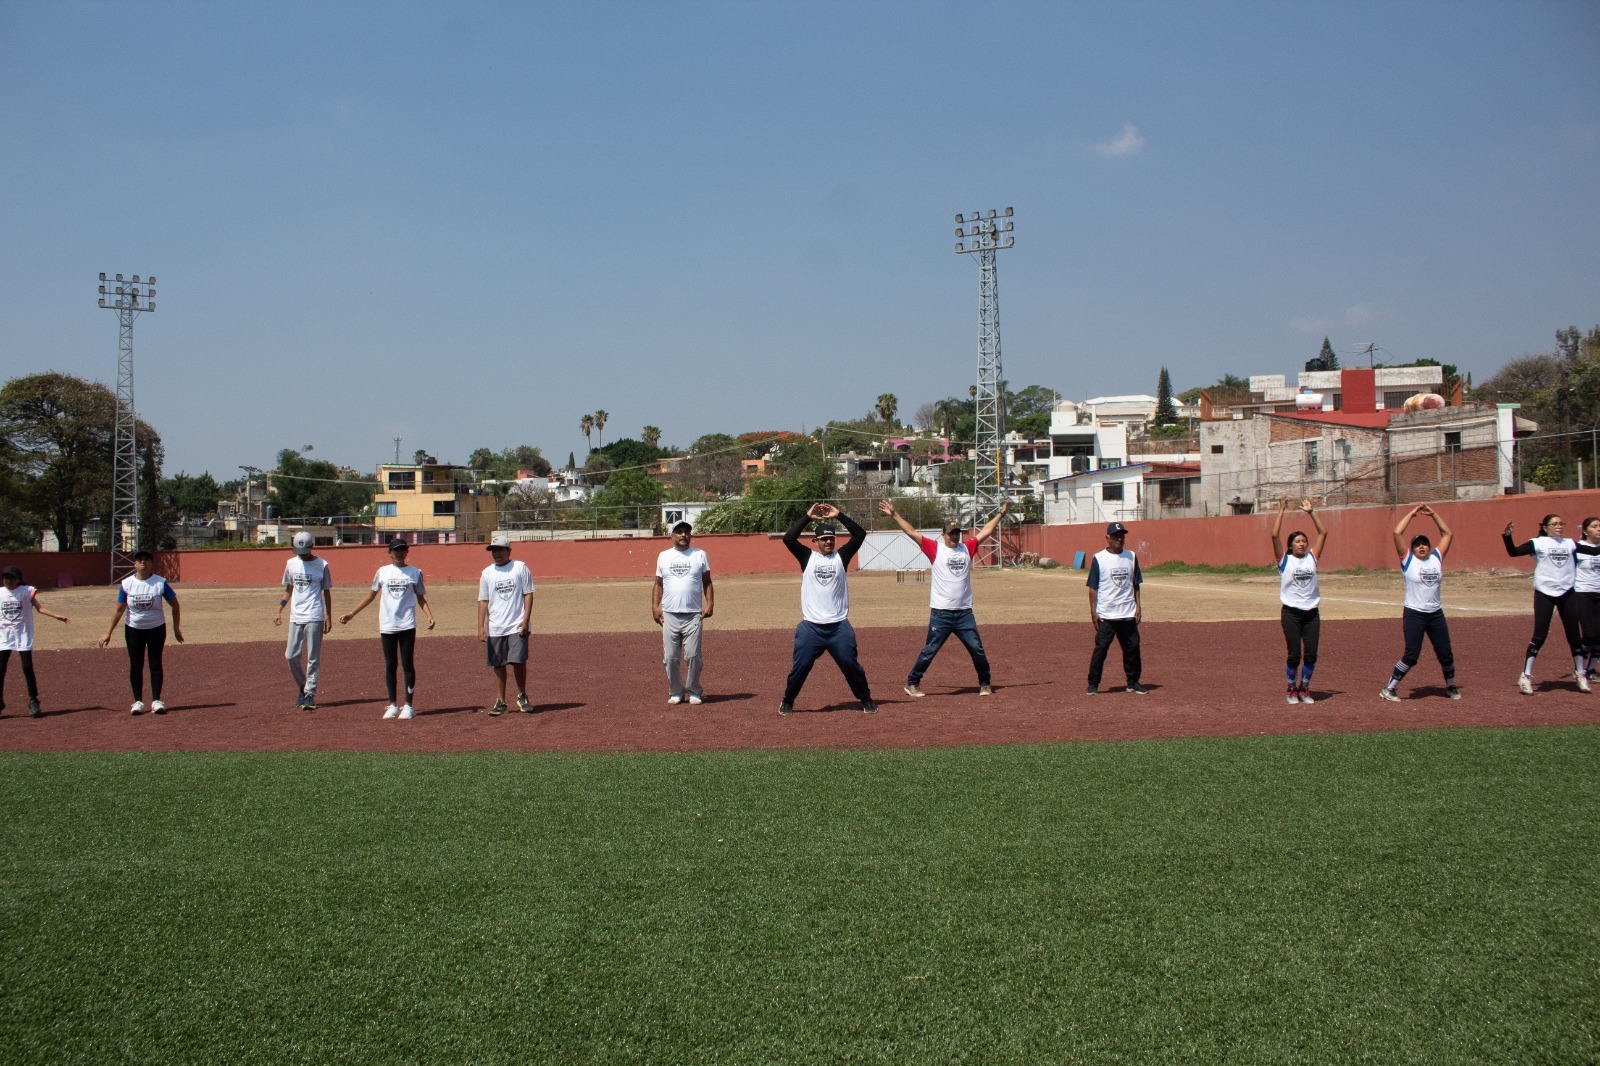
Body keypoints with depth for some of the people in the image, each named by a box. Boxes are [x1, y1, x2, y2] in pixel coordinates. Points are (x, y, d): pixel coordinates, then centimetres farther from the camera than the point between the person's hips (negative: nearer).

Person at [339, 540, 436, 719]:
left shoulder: (415, 573, 5)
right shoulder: (382, 572, 8)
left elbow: (420, 598, 8)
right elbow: (372, 595, 15)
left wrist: (429, 615, -10)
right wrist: (351, 614, 12)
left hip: (407, 625, -2)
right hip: (387, 626, 2)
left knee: (407, 664, -1)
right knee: (390, 665, 6)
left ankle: (408, 705, 5)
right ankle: (392, 705, 14)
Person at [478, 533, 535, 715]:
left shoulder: (520, 567, 2)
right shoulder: (487, 573, 9)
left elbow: (528, 594, 0)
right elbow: (483, 601, 8)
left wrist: (526, 619, -10)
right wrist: (481, 626, -1)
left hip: (517, 626, -3)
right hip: (495, 628, 3)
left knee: (518, 661, -9)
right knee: (498, 665, 5)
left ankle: (522, 697, 11)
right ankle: (500, 702, 12)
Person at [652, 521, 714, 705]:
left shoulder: (700, 555, 7)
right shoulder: (663, 556, 11)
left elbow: (707, 582, 8)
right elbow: (658, 584, 14)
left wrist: (709, 603, -4)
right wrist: (655, 606, 1)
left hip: (693, 615, -2)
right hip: (669, 615, 2)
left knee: (693, 656, -4)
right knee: (670, 657, 1)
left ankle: (694, 692, 10)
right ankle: (676, 692, 14)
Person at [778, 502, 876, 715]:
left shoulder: (841, 557, 7)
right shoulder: (807, 557, 5)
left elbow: (860, 535, -2)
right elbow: (788, 538, -9)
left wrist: (838, 515, -5)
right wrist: (808, 516, -8)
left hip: (839, 626, 1)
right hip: (811, 627, -1)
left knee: (850, 665, 3)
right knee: (800, 667, 1)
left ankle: (866, 700, 19)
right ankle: (787, 702, 20)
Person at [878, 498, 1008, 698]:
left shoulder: (967, 547, 11)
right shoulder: (935, 548, 0)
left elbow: (986, 531, 18)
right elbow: (911, 532, -3)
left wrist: (1001, 513, 20)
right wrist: (894, 515, -8)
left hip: (964, 612, 3)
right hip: (941, 612, -3)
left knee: (977, 649, 6)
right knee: (929, 651, 1)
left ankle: (985, 683, 22)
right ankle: (912, 683, 13)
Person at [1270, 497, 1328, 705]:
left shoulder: (1312, 558, 9)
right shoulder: (1284, 560, 0)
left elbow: (1323, 533, 7)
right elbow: (1274, 535, -10)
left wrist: (1310, 512, 5)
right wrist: (1281, 510, -8)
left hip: (1312, 613, 3)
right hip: (1291, 613, -3)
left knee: (1311, 655, 1)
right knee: (1294, 655, -3)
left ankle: (1304, 689, 20)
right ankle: (1292, 690, 16)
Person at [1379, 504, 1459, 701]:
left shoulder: (1436, 558, 9)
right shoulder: (1408, 560, -2)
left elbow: (1447, 534, 13)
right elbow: (1397, 533, -10)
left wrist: (1433, 513, 9)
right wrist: (1412, 513, -1)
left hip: (1436, 614, 4)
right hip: (1414, 614, -4)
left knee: (1445, 654, 9)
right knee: (1411, 656, -8)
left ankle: (1451, 687, 30)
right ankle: (1389, 688, 2)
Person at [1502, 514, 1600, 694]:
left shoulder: (1570, 544, 9)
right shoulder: (1537, 543, -1)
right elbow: (1513, 552, -10)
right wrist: (1507, 537, -25)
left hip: (1567, 594, 4)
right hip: (1544, 594, -4)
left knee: (1574, 635, 9)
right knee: (1539, 636, -6)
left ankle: (1580, 674, 25)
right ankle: (1525, 677, -1)